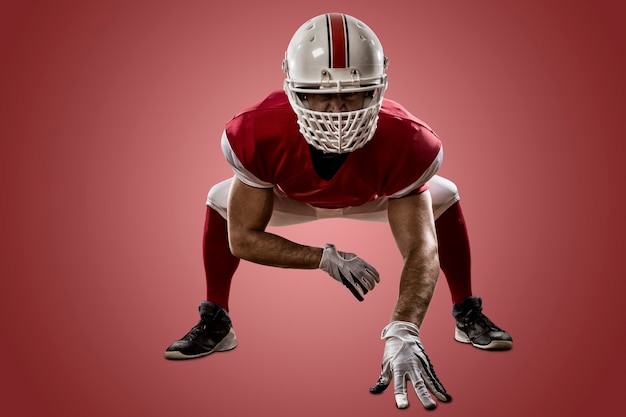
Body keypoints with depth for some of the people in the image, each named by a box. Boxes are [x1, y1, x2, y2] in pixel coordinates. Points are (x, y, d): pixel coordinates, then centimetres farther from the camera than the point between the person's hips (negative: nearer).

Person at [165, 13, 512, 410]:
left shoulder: (403, 142, -42)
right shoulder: (258, 135, -42)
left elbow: (422, 250, -45)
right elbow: (242, 238, -32)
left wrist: (403, 331, -61)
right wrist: (326, 258, -40)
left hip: (373, 195, 0)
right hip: (292, 195, 0)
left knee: (444, 197, -11)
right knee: (221, 202, -14)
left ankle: (468, 316, 11)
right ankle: (215, 324, 6)